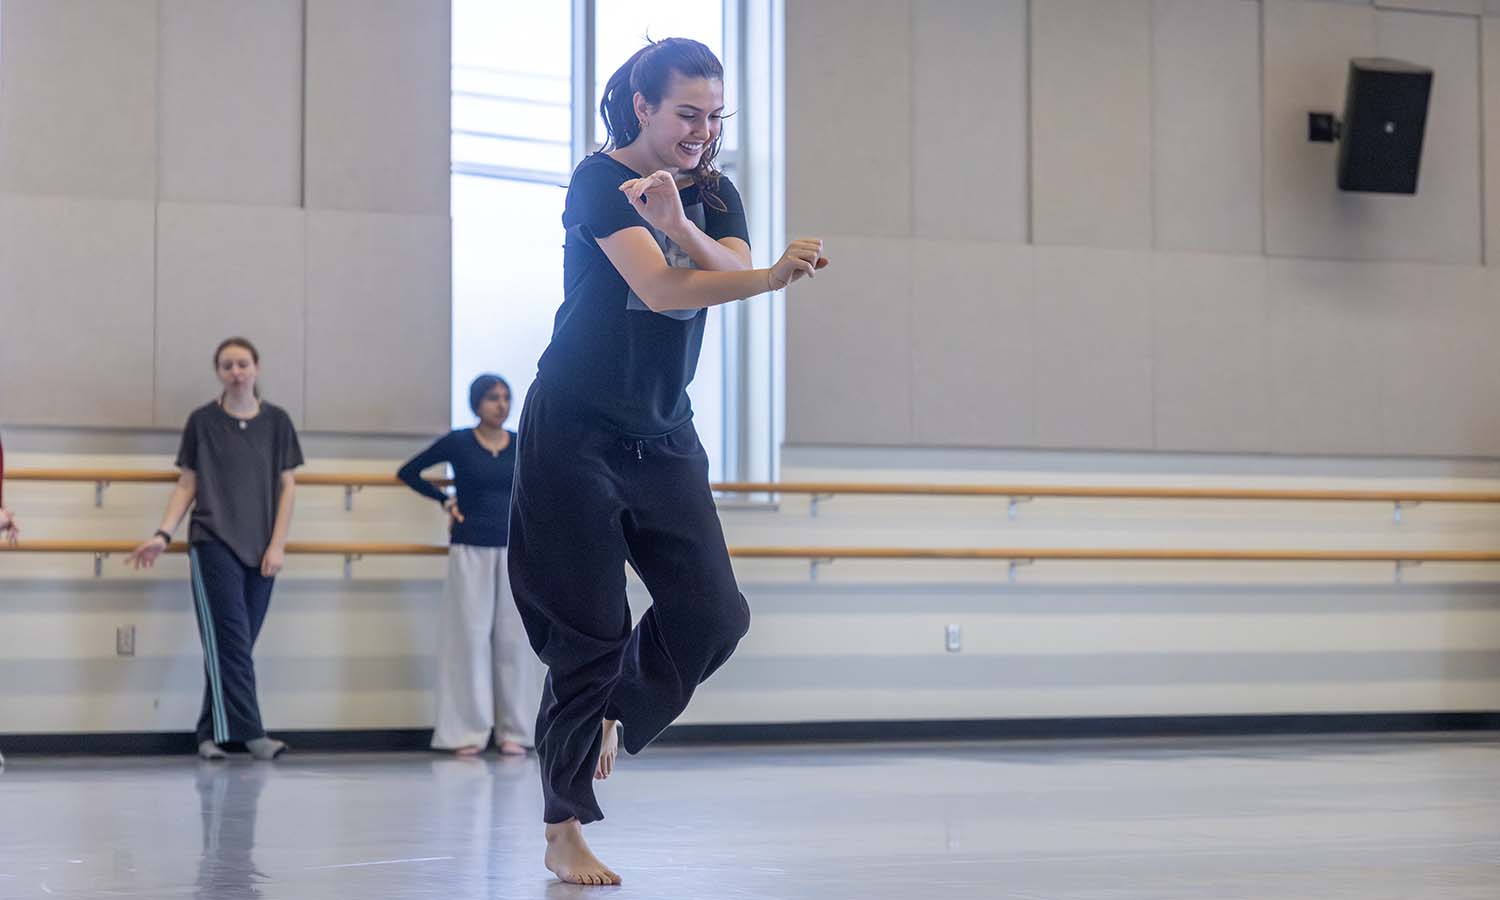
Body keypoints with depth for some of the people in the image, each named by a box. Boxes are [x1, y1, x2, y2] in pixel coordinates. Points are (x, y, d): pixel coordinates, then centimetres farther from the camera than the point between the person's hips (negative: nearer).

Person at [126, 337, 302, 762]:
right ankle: (250, 733, -11)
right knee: (230, 640, -9)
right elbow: (187, 485, 6)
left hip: (260, 550, 2)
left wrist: (278, 544, -1)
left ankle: (212, 733, 10)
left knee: (235, 645, 3)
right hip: (213, 543, -2)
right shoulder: (202, 421, 3)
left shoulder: (276, 421, 6)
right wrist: (163, 534, -5)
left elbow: (287, 486, 7)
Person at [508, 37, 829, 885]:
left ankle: (611, 711, 24)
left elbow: (732, 273, -11)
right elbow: (663, 291, -26)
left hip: (665, 436, 6)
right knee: (590, 632, -5)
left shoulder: (715, 196, 8)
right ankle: (565, 833, 6)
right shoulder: (600, 181, -12)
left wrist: (680, 227, -29)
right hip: (576, 433, -6)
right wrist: (776, 276, -38)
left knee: (713, 615, -5)